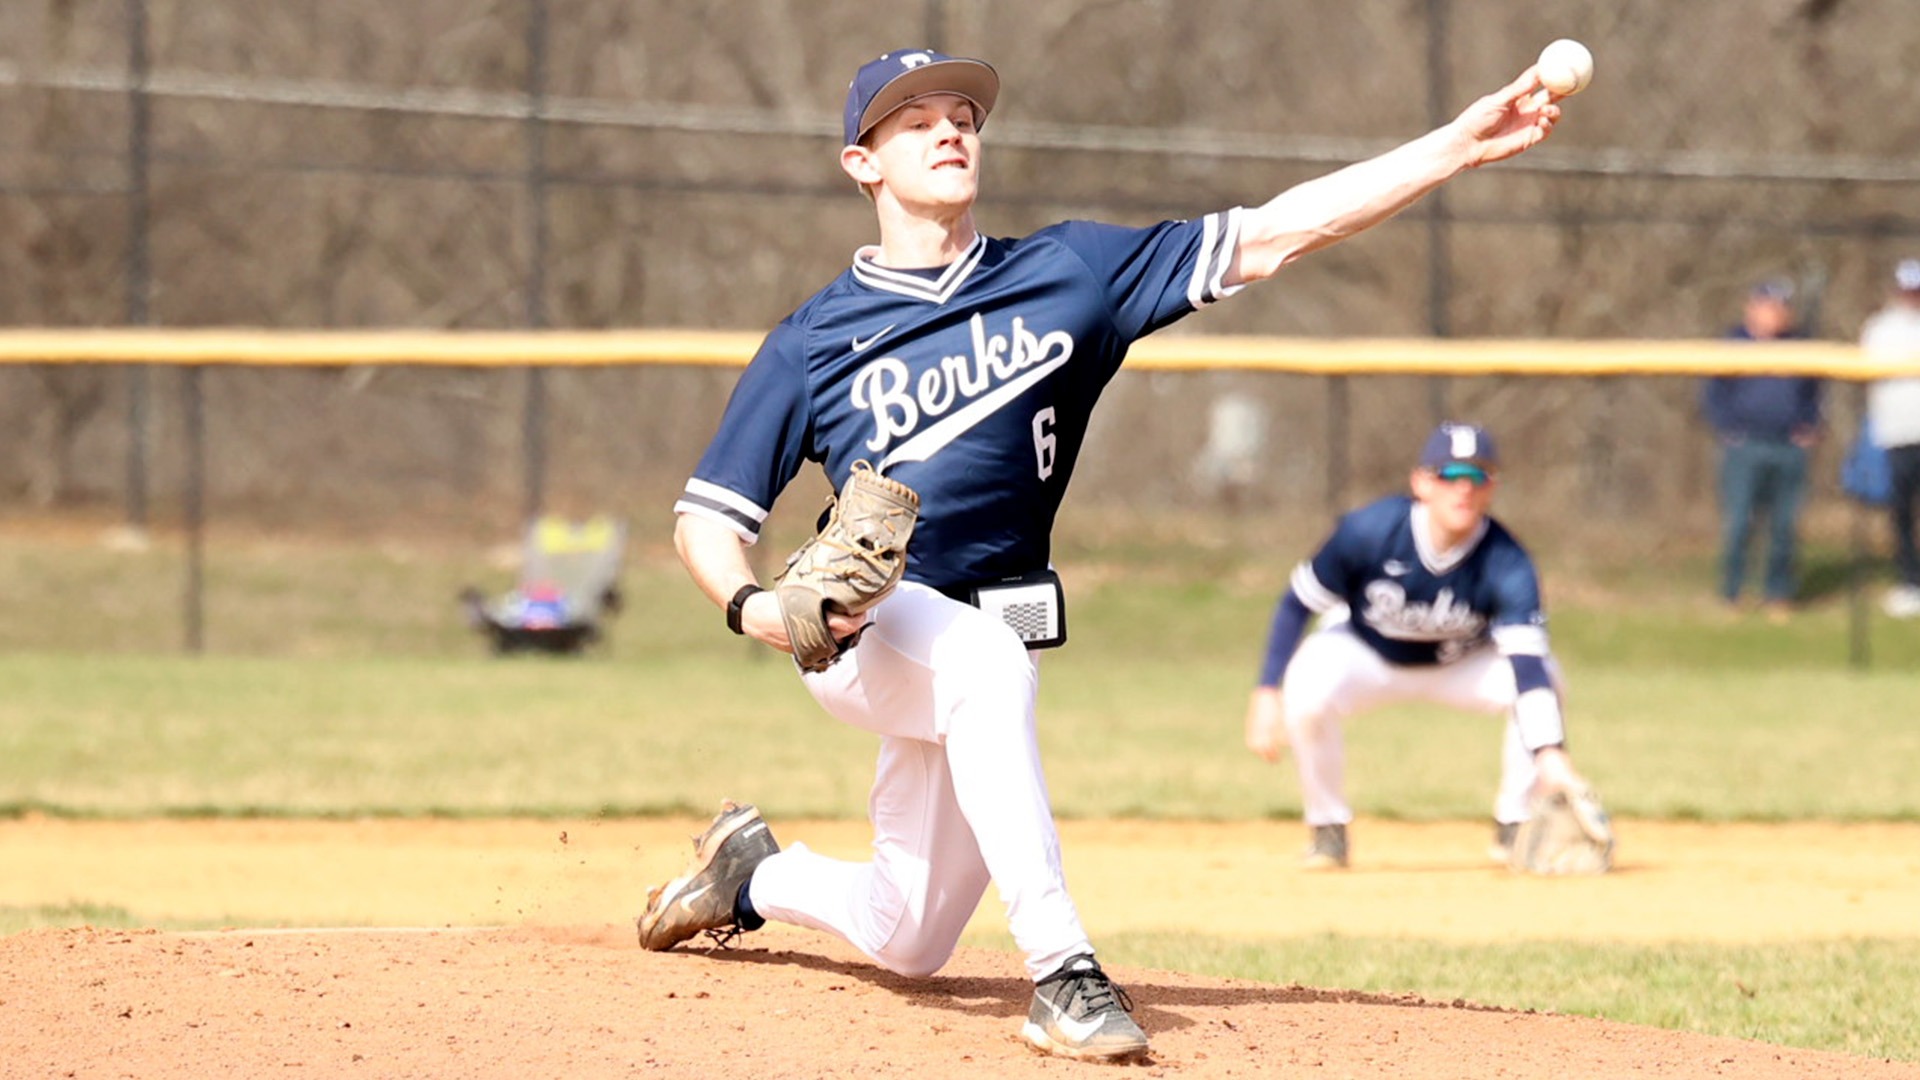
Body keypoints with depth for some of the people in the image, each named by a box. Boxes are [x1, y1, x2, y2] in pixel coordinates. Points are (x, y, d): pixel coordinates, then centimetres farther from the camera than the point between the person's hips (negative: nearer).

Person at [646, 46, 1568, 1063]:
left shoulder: (1065, 273, 3)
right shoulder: (813, 340, -1)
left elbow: (1273, 235, -3)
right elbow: (707, 517, 0)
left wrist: (1458, 145, -12)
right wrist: (751, 605, -23)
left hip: (986, 647, 4)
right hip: (857, 629, -4)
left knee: (907, 943, 10)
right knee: (985, 663, -38)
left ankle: (754, 871, 42)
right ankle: (1061, 972, -39)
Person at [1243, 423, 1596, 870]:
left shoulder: (1506, 565, -29)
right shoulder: (1368, 531, -29)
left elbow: (1528, 663, -39)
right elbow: (1297, 603, -16)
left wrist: (1550, 754, -53)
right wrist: (1267, 693, -22)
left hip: (1461, 665, 1)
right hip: (1364, 655, -1)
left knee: (1544, 674, -27)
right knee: (1308, 693, -34)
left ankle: (1514, 827, -7)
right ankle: (1328, 830, -8)